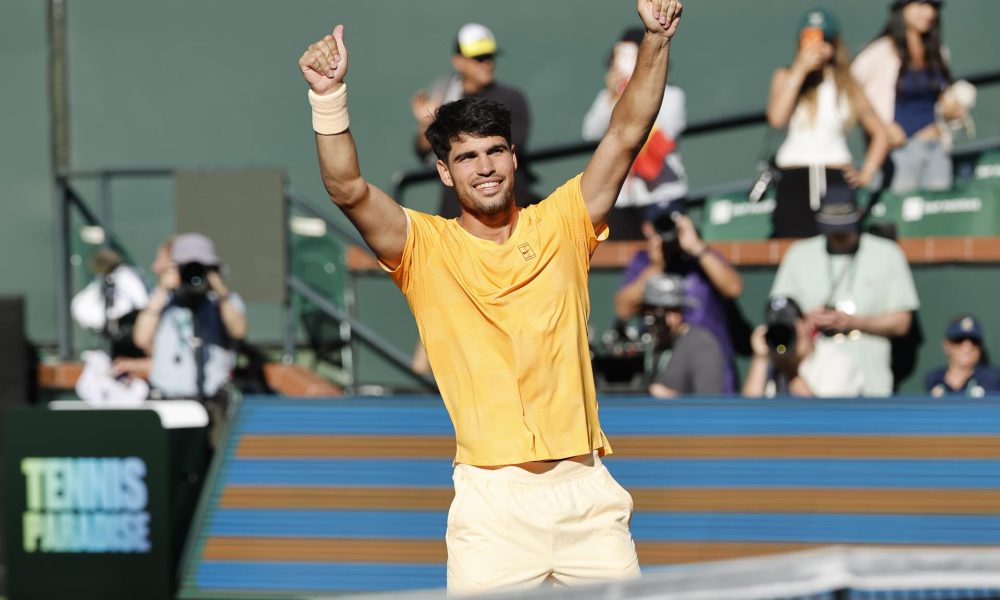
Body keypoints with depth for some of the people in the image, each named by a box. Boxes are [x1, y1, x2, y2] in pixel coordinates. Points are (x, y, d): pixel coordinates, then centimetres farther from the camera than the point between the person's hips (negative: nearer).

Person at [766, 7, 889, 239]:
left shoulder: (847, 85, 13)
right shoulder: (787, 77, 10)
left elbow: (880, 133, 18)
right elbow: (776, 118, -11)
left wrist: (866, 174, 5)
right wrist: (800, 70, -10)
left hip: (836, 178, 1)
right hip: (794, 180, -1)